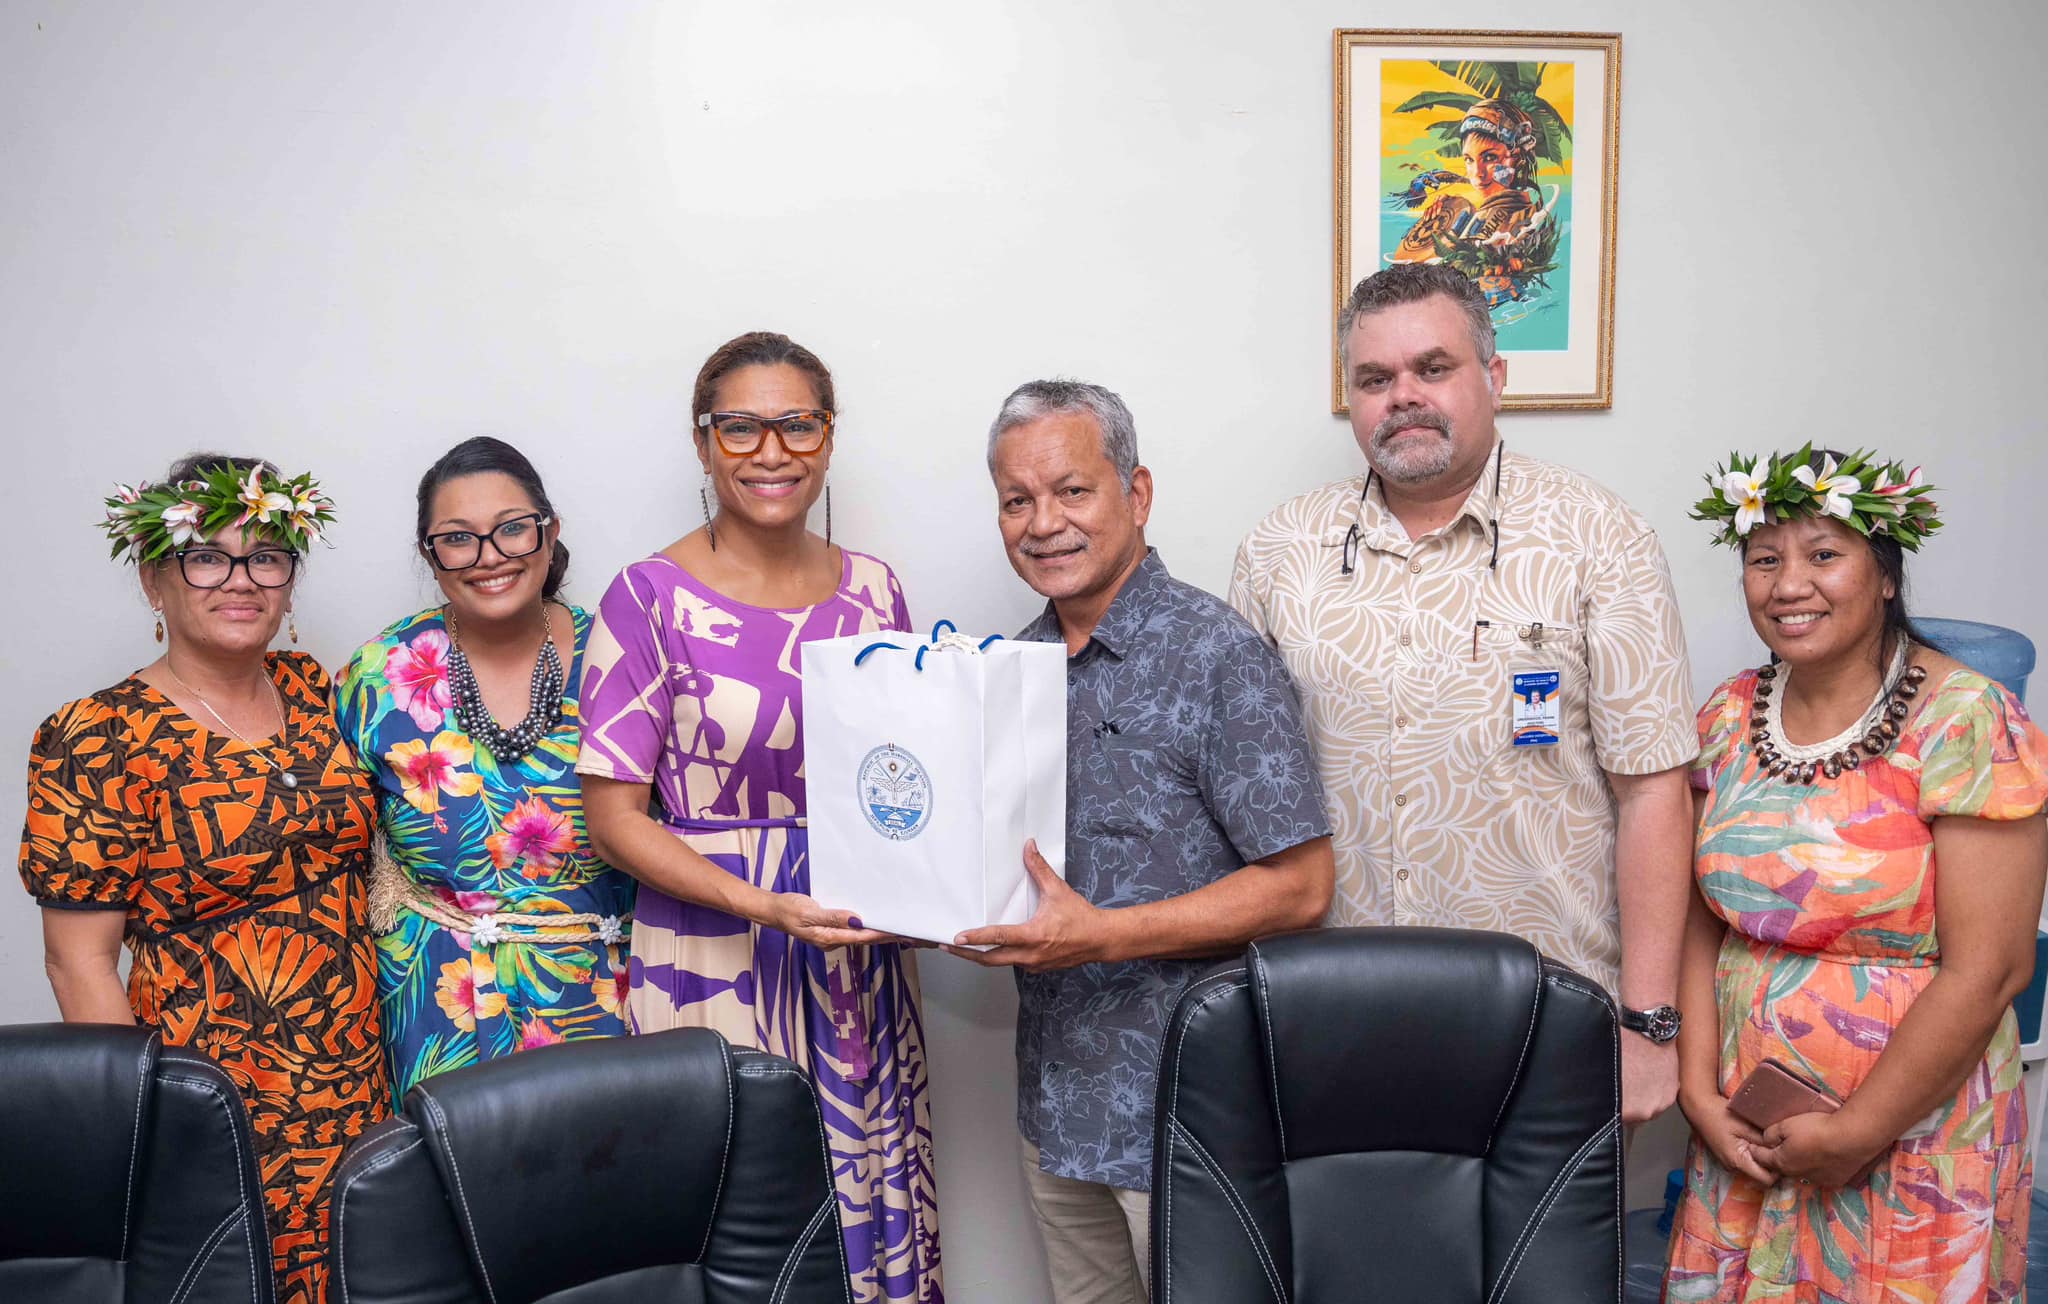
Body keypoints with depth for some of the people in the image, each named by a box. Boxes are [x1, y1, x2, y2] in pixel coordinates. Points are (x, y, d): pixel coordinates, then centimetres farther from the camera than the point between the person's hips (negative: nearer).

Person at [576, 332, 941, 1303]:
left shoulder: (871, 588, 6)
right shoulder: (650, 598, -7)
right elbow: (615, 818, -7)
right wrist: (761, 906, -18)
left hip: (863, 959, 4)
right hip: (713, 963, -4)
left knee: (874, 1204, 11)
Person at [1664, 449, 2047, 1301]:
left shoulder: (1966, 725, -14)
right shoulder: (1728, 718, 1)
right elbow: (1701, 920, 3)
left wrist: (1856, 1133, -15)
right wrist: (1701, 1093, -6)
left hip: (1912, 1129, -4)